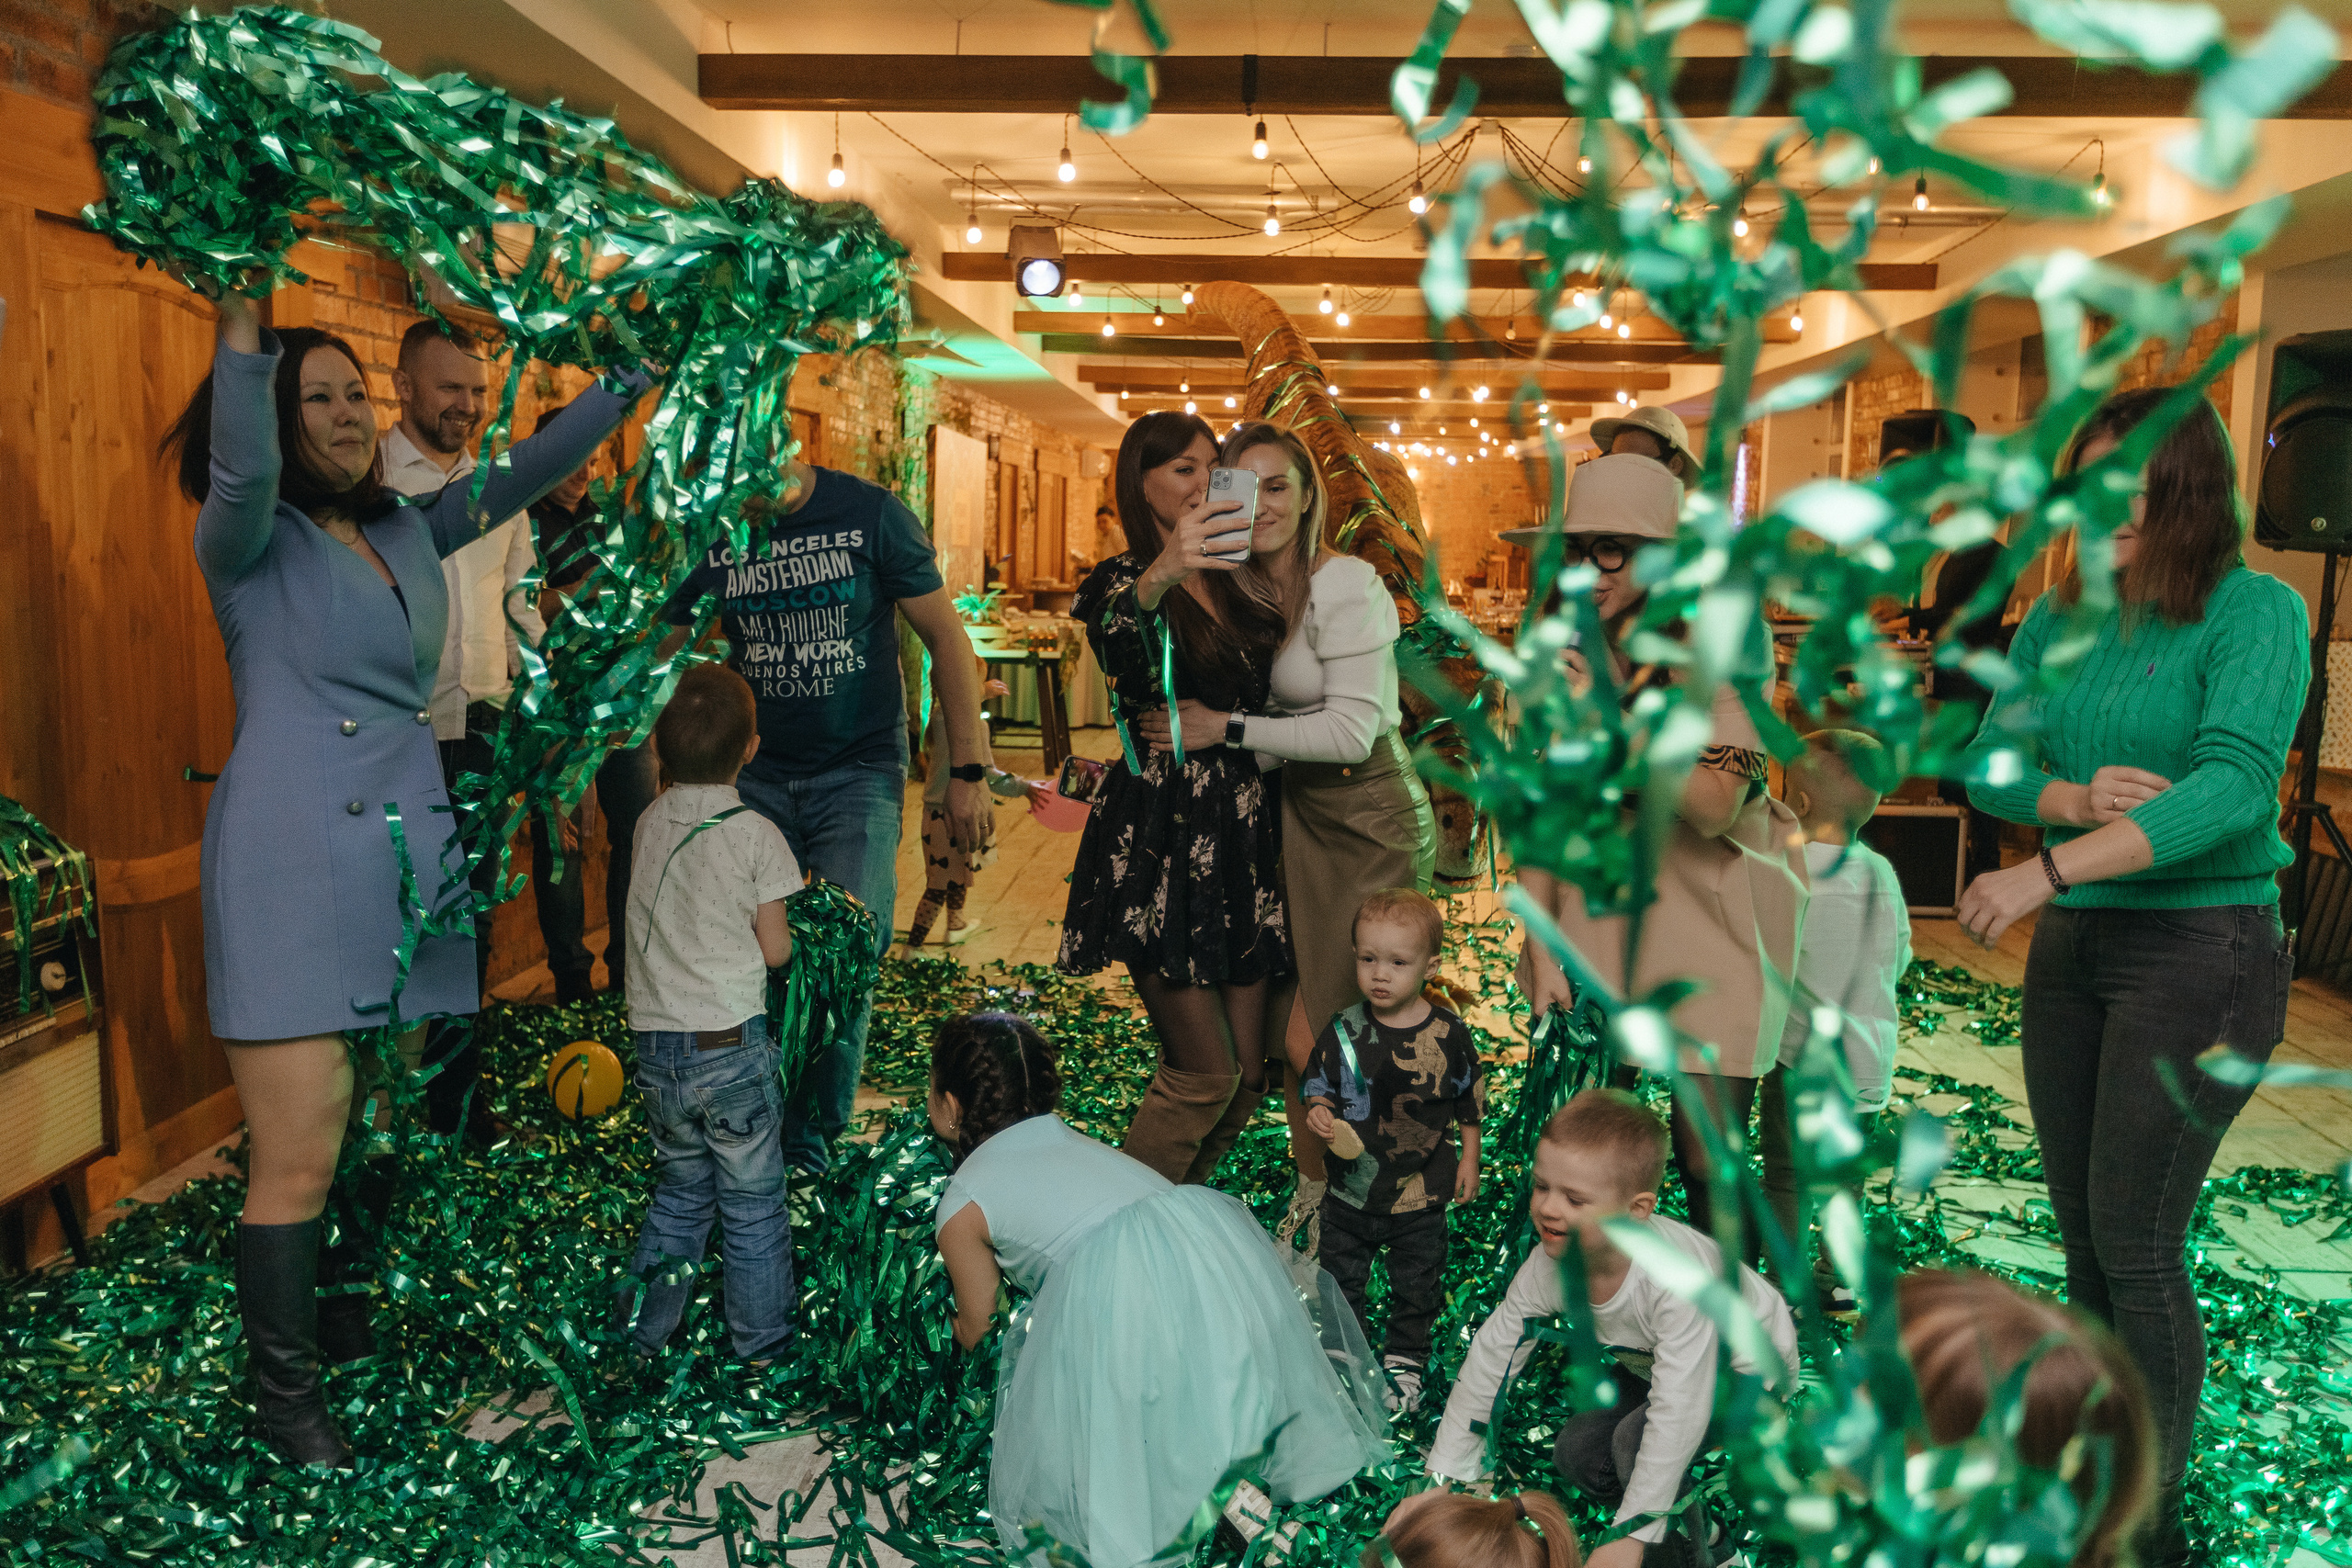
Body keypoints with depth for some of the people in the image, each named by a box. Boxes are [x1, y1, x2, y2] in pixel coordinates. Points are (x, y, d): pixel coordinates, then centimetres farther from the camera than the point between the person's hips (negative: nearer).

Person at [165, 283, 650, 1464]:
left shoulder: (411, 533, 17)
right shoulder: (249, 545, 1)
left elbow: (530, 468, 20)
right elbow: (241, 471, -21)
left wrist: (641, 376, 19)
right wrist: (243, 325, -29)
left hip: (411, 854, 6)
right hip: (291, 863, -6)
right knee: (299, 1159, -5)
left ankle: (358, 1332, 28)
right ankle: (286, 1397, 11)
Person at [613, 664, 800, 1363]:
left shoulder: (647, 824, 2)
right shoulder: (756, 834, -11)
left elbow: (661, 921, 12)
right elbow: (776, 949, -7)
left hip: (657, 1043, 5)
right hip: (731, 1042, -5)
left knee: (678, 1188, 22)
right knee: (752, 1201, 10)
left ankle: (646, 1329, 29)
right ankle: (760, 1341, 20)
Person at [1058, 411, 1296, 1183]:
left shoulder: (1241, 576, 14)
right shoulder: (1123, 581, -4)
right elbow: (1116, 654, -32)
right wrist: (1159, 577, -48)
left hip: (1247, 841, 6)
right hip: (1162, 844, -6)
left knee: (1251, 1071, 8)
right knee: (1206, 1073, -5)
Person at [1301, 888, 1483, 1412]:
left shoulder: (1449, 1034, -13)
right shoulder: (1343, 1031, -13)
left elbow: (1470, 1100, 1)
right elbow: (1318, 1085, -1)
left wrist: (1469, 1158, 6)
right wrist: (1318, 1113, -21)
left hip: (1420, 1193, -1)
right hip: (1352, 1187, 1)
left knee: (1416, 1286, 17)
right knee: (1340, 1280, 16)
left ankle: (1405, 1359, 41)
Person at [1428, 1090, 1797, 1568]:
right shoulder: (1548, 1265, -23)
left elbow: (1676, 1414, -41)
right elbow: (1489, 1361, -12)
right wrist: (1442, 1476, -7)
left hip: (1752, 1370, -7)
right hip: (1659, 1364, 7)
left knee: (1637, 1440, -27)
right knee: (1576, 1454, -1)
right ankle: (1684, 1519, 21)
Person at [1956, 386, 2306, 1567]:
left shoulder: (2255, 613, -12)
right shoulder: (2058, 619, 5)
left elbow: (2235, 786, -25)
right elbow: (1988, 763, 2)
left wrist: (2047, 869, -32)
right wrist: (2075, 795, -19)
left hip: (2202, 948, -6)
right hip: (2072, 947, 6)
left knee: (2137, 1241, -1)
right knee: (2083, 1236, 14)